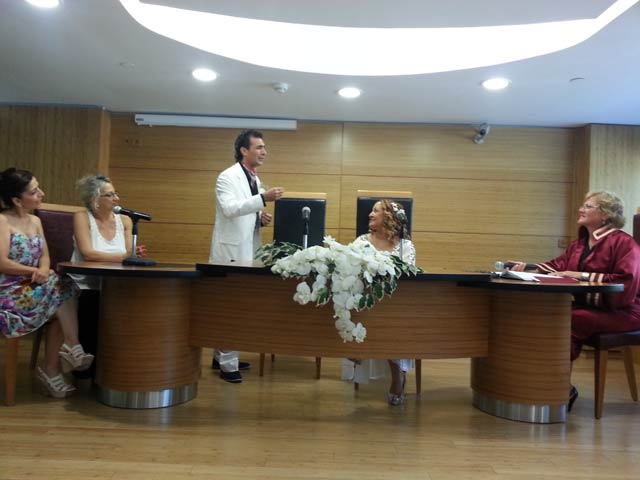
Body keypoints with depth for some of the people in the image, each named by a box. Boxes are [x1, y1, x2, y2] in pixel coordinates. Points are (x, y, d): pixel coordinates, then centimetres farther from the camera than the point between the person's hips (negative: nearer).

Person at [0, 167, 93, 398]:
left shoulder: (35, 221, 14)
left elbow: (45, 256, 9)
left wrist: (43, 270, -13)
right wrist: (34, 271, -21)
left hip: (32, 288, 7)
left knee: (59, 310, -20)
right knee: (63, 287, -25)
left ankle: (51, 371, -13)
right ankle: (73, 347, -16)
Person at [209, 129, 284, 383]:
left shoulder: (255, 179, 15)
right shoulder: (228, 177, -11)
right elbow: (230, 209, -27)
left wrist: (261, 218, 0)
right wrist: (263, 199, -34)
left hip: (248, 249, 9)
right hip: (231, 250, -9)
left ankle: (221, 355, 25)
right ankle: (227, 363, 5)